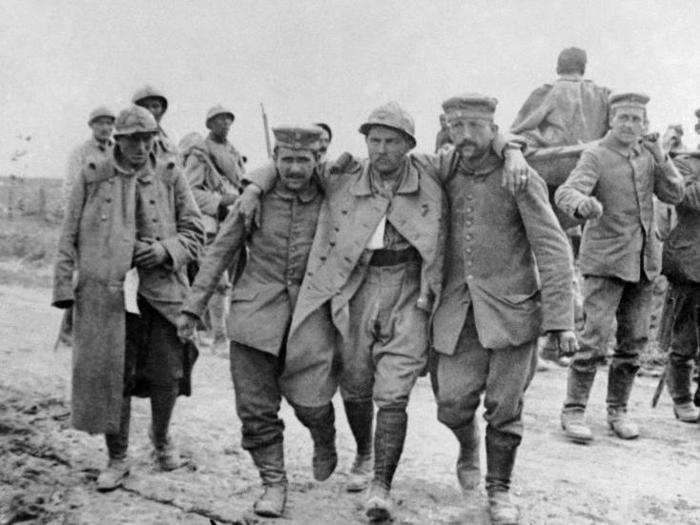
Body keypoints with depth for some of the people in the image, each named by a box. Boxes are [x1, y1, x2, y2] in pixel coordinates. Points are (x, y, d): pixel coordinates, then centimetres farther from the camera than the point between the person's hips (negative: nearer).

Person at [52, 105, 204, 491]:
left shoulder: (170, 178, 8)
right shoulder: (91, 179, 7)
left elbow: (194, 232, 8)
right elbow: (68, 239, 7)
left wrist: (166, 249, -12)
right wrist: (64, 289, 0)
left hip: (162, 290, 1)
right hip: (105, 293, -1)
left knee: (167, 375, 2)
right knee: (110, 377, 0)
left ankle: (161, 437, 33)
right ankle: (117, 459, 18)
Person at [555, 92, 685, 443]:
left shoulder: (647, 154, 9)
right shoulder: (595, 156, -10)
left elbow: (674, 195, 4)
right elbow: (565, 193, -25)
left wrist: (661, 160, -11)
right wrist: (582, 205, -49)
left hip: (644, 260, 6)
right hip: (605, 260, -6)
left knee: (634, 340, 8)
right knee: (596, 337, -12)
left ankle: (617, 410, 20)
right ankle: (573, 412, -3)